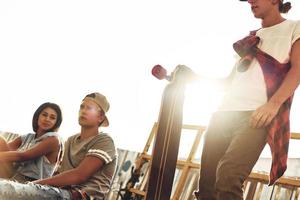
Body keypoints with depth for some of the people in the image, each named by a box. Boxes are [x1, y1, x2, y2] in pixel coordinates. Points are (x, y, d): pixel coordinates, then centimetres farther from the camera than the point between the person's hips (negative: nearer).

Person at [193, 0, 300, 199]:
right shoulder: (250, 39, 29)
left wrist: (274, 103, -18)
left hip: (257, 115, -6)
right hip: (225, 112, 6)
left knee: (228, 177, -28)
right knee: (207, 183, -1)